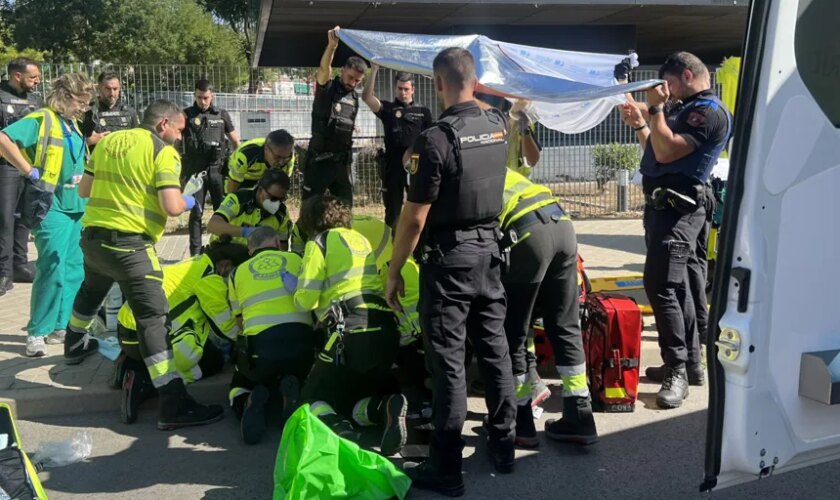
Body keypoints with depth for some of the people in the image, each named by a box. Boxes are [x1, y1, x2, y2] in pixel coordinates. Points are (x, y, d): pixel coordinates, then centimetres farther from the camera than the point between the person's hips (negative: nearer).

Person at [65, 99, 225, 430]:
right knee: (153, 319, -10)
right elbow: (171, 207, -18)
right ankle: (173, 406, -15)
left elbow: (84, 190, 18)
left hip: (92, 236, 8)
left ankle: (75, 345, 60)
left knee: (91, 291, 35)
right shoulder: (163, 152, -8)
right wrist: (187, 202, 4)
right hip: (129, 245, -7)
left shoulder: (108, 141, 12)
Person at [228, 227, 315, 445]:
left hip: (259, 344, 0)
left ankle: (250, 404, -8)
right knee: (302, 380, 33)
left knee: (240, 387, 29)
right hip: (301, 341, 0)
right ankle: (293, 391, -5)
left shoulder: (238, 272, 17)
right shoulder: (296, 259, 14)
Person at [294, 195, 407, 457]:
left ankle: (338, 429, -22)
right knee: (353, 398, 22)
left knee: (312, 397, 11)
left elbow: (306, 299, -4)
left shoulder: (319, 243, 4)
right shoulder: (360, 238, 24)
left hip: (351, 331, -6)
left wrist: (299, 297, 20)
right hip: (386, 330, 6)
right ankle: (387, 407, -12)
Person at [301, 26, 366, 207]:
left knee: (344, 206, 12)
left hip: (342, 160, 6)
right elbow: (324, 68, -26)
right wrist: (332, 45, -43)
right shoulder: (327, 88, -6)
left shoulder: (354, 97, 10)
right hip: (319, 157, -6)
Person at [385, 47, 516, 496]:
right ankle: (503, 445, 27)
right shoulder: (498, 125, 2)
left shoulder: (435, 138, -18)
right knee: (494, 348, 14)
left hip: (448, 257, -7)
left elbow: (414, 217, -17)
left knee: (448, 361, -2)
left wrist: (394, 271, -7)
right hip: (488, 249, 7)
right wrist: (473, 91, 45)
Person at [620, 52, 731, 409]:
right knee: (681, 287, 14)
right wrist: (639, 125, 14)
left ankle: (677, 372, -12)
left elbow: (666, 151, -22)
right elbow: (660, 151, 25)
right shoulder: (687, 108, 21)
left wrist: (656, 108, -15)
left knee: (661, 286, -16)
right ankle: (690, 362, 23)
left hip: (677, 209, -11)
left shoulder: (708, 112, -13)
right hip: (664, 206, 11)